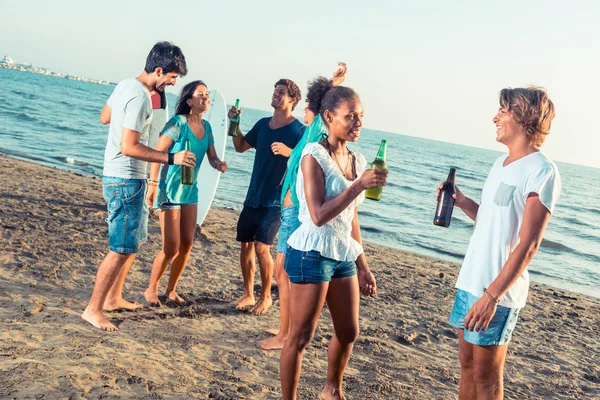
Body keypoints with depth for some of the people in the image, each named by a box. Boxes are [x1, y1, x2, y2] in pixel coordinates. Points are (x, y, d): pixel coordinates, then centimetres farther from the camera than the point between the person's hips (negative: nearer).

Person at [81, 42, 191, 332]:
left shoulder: (125, 86, 8)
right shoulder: (140, 97, -21)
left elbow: (104, 117, 24)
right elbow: (129, 147, -26)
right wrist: (171, 158, -25)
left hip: (120, 178, 10)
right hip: (126, 181, -10)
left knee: (135, 241, 19)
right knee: (122, 249, -5)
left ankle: (113, 298, 29)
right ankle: (93, 309, 3)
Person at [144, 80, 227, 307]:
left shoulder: (206, 127, 6)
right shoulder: (178, 122, -15)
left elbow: (212, 157, 7)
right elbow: (157, 153, -17)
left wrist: (219, 164, -16)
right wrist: (153, 184, -22)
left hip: (190, 190, 7)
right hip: (170, 189, -7)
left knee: (187, 245, 8)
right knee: (171, 247, -5)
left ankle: (171, 290, 23)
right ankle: (151, 289, 15)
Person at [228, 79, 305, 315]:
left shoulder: (298, 130, -9)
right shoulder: (263, 124, 11)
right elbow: (240, 147, 20)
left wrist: (288, 151, -32)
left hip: (275, 200, -6)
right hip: (253, 196, 6)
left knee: (261, 247, -11)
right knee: (245, 245, 7)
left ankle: (266, 296, 8)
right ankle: (248, 294, 21)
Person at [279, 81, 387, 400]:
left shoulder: (358, 161, 8)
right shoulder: (314, 157, -12)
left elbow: (351, 219, 13)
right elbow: (319, 215, -20)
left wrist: (363, 266, 15)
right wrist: (360, 185, -24)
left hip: (344, 255, 7)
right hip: (312, 253, -7)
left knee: (348, 333, 18)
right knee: (301, 337, 2)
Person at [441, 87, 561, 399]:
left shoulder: (542, 171, -15)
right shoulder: (501, 163, 11)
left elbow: (528, 245, -19)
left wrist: (492, 294, -23)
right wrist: (462, 202, 4)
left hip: (498, 290, -8)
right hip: (471, 281, 8)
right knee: (467, 365, 17)